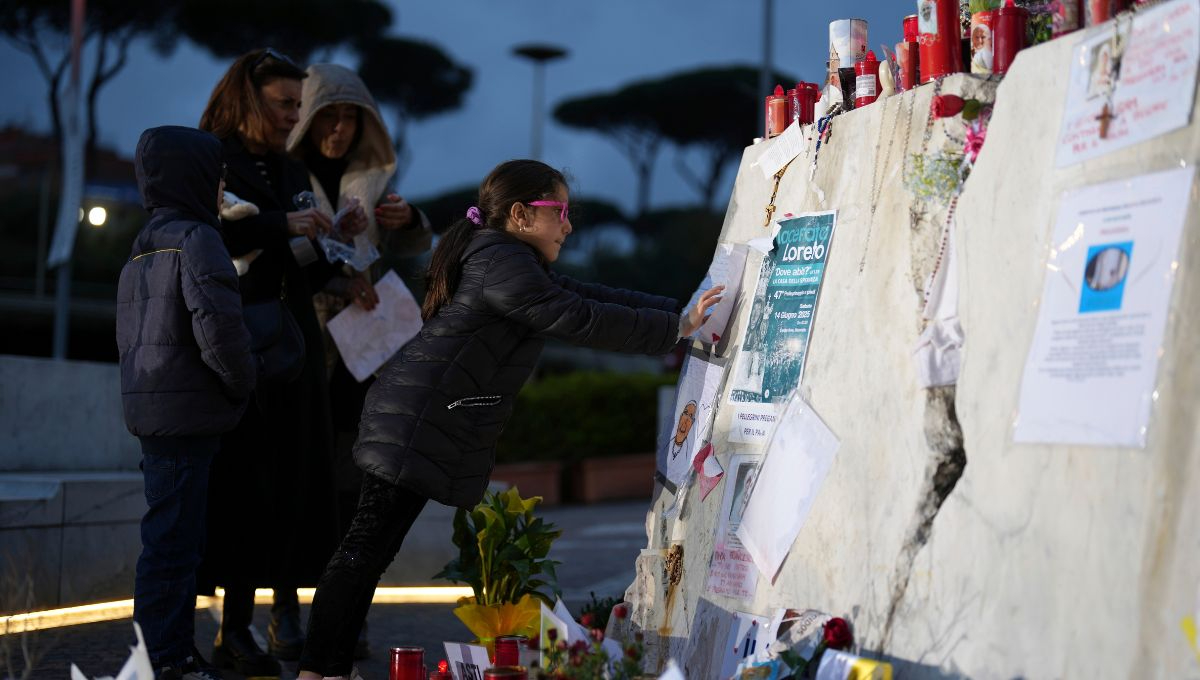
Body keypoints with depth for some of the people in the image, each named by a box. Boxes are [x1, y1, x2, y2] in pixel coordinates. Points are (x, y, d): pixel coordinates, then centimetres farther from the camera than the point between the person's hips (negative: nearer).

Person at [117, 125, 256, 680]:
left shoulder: (143, 249, 17)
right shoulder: (196, 240, -12)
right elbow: (218, 327, -23)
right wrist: (242, 383, -6)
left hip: (152, 406, 9)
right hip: (186, 411, -9)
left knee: (174, 536, 15)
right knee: (173, 540, -6)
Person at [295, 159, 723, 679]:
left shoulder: (507, 260, 21)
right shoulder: (505, 264, -14)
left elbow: (589, 296, 19)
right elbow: (580, 321, -18)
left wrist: (680, 310, 14)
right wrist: (676, 328, -11)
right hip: (416, 427, -11)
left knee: (372, 549, 10)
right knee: (367, 546, -9)